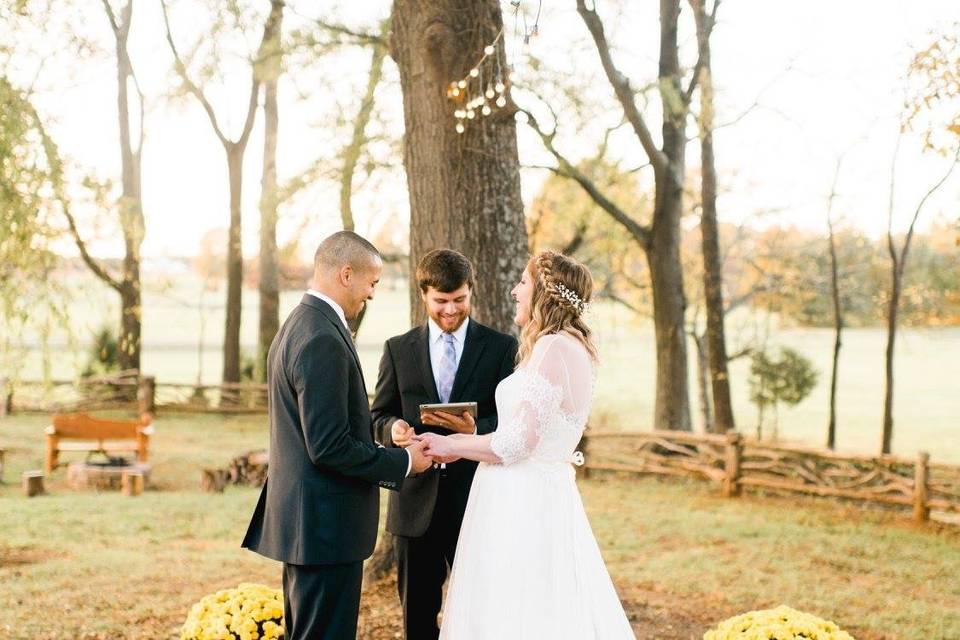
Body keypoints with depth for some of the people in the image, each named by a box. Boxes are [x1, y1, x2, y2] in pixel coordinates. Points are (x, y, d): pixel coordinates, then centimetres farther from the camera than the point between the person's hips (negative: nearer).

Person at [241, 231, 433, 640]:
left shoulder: (297, 325, 12)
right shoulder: (323, 340, -20)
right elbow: (330, 448, -23)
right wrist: (403, 463, -11)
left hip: (302, 517, 10)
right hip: (326, 525, -10)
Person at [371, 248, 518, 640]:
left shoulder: (501, 348, 1)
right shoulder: (398, 349, 8)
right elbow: (379, 415, 10)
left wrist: (474, 429, -22)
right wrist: (393, 428, -14)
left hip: (476, 501, -2)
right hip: (416, 502, 2)